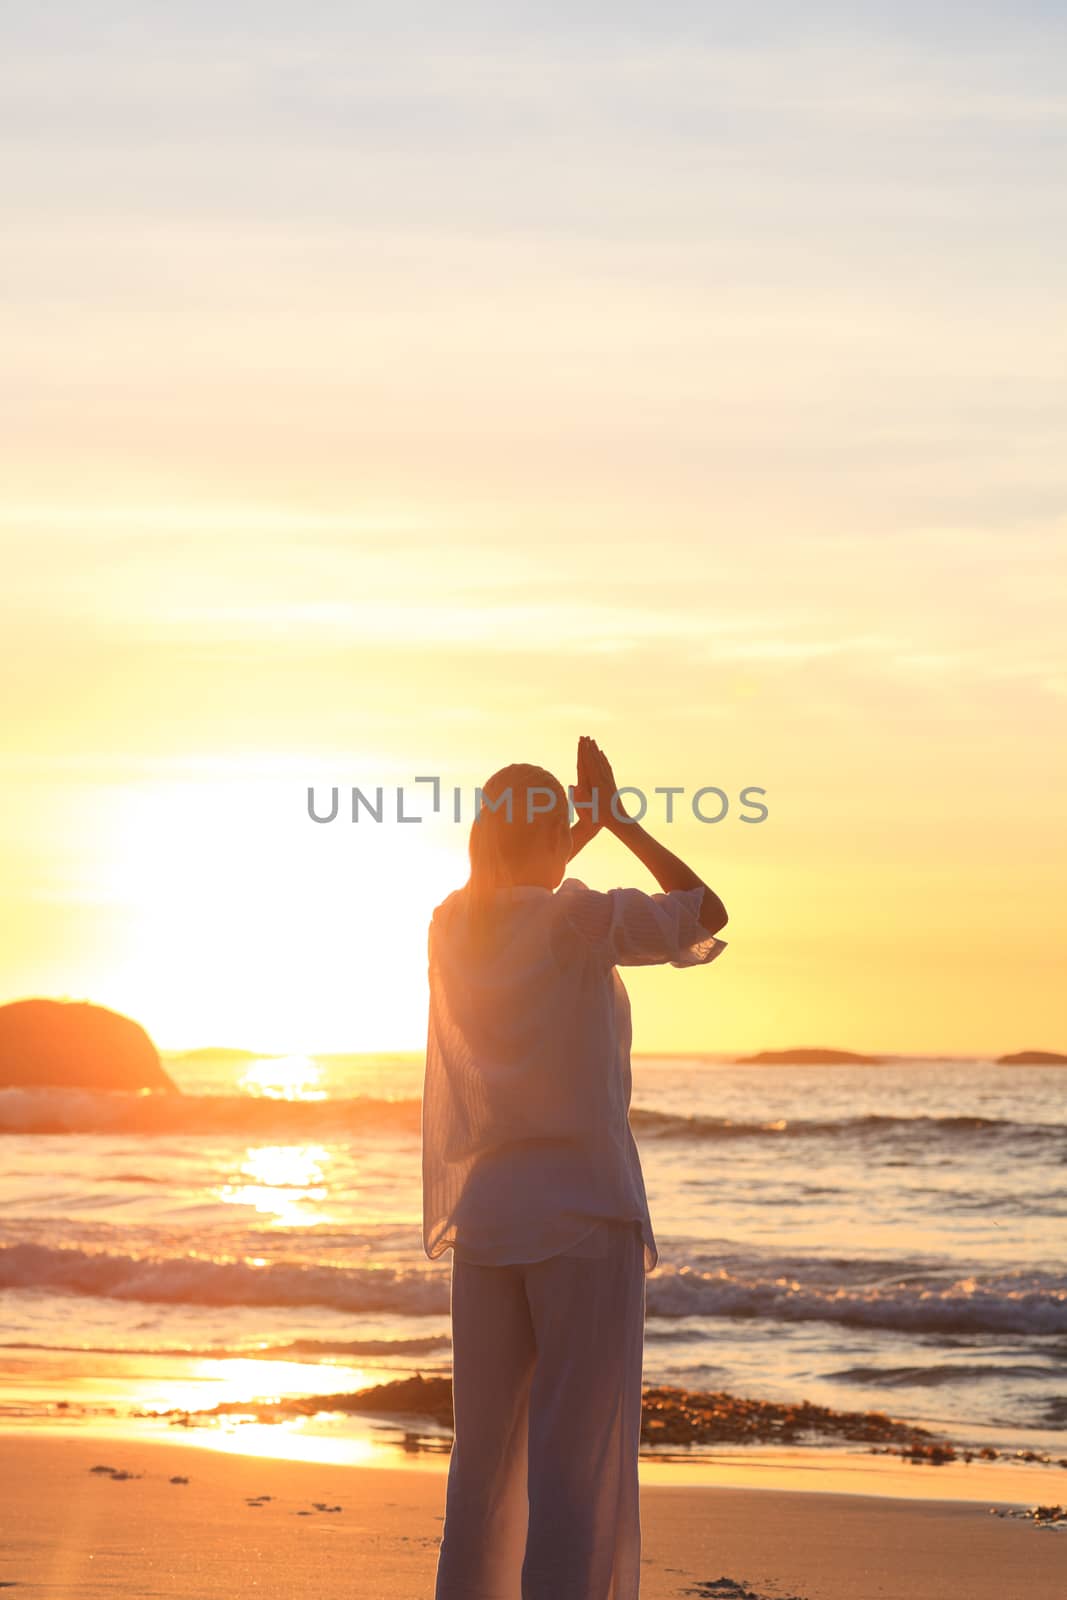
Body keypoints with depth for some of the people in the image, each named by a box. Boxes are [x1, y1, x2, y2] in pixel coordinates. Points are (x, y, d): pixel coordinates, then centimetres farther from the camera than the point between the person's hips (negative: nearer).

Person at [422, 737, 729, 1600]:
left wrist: (587, 826, 32)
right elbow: (708, 911, 1)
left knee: (484, 1455, 11)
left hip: (483, 1209, 6)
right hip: (583, 1210, -6)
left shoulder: (451, 926, 7)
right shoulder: (580, 921, -10)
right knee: (579, 1460, -4)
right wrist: (620, 820, 5)